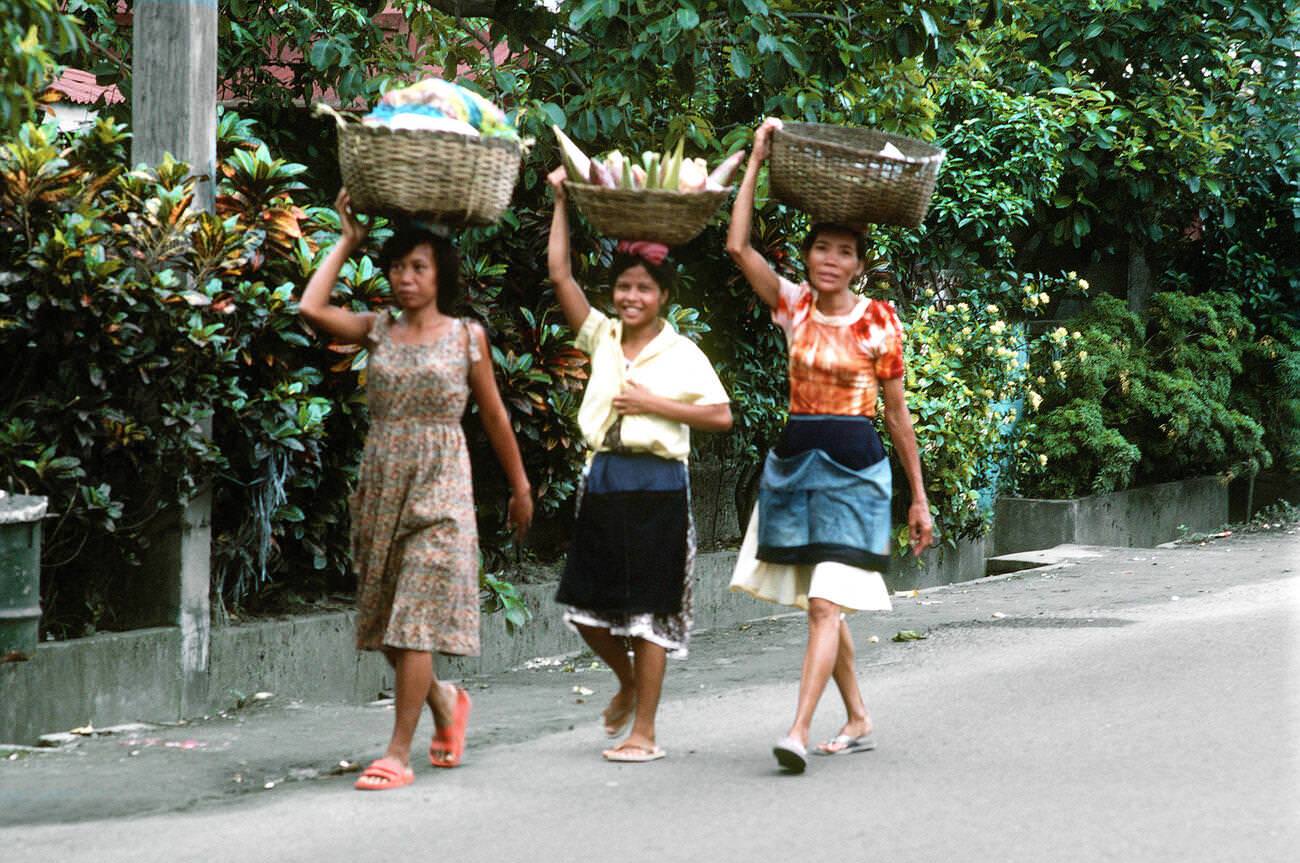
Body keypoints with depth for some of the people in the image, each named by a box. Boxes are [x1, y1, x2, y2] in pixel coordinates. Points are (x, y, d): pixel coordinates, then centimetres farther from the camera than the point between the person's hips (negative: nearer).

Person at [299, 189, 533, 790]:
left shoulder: (466, 336, 2)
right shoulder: (378, 330, 7)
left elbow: (494, 415, 10)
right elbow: (311, 310, -10)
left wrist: (519, 485, 16)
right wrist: (346, 242, 0)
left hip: (439, 485, -4)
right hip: (381, 480, 4)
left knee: (416, 618, -10)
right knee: (383, 618, 8)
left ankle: (398, 753, -11)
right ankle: (444, 701, 35)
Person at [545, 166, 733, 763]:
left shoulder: (681, 353, -2)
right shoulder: (602, 338, 9)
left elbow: (721, 416, -7)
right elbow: (559, 274, 5)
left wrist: (654, 404, -12)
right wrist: (561, 202, 4)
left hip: (656, 484, -5)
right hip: (603, 478, 5)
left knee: (648, 610, -2)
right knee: (586, 607, 6)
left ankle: (644, 732, 4)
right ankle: (628, 681, 35)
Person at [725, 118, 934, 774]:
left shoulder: (878, 321, -2)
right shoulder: (793, 305, 4)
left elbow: (897, 411, 4)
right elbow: (738, 246, -7)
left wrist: (918, 497, 5)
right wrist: (756, 160, -7)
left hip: (855, 465, -4)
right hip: (794, 458, 4)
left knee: (825, 603, -14)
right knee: (822, 605, 10)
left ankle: (798, 731, -23)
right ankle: (858, 720, 23)